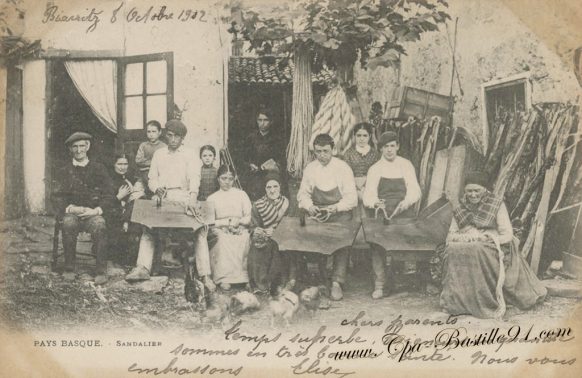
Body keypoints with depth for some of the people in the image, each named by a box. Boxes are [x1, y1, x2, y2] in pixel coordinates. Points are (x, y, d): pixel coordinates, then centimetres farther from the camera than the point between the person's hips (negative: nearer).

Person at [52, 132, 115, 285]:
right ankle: (69, 269, -23)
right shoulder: (65, 172, 13)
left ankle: (101, 271, -27)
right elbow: (58, 198, 6)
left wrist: (95, 210, -12)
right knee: (69, 224, -35)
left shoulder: (98, 169, 11)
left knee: (100, 226, -35)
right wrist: (71, 208, -14)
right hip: (71, 212, 1)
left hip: (94, 213, -1)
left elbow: (109, 196, 5)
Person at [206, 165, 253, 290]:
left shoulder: (241, 194, 17)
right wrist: (226, 222, -9)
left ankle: (243, 277, -32)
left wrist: (239, 221, -9)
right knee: (223, 240, -35)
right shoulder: (212, 198, 16)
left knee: (244, 239, -34)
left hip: (240, 231, 0)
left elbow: (250, 217, 10)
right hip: (220, 231, 0)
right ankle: (224, 279, -35)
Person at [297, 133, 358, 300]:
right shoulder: (310, 168, 7)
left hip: (339, 213, -3)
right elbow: (303, 193, 11)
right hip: (316, 214, 3)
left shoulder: (343, 168, -3)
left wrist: (336, 208, -22)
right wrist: (309, 206, -10)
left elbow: (352, 198, -5)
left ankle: (337, 282, -24)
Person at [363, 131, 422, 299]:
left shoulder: (406, 165, 13)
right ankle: (379, 284, -17)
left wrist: (407, 202, -17)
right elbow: (368, 194, 3)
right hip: (383, 213, -1)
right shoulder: (375, 169, 12)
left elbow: (414, 190, 5)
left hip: (404, 212, 1)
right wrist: (375, 202, -20)